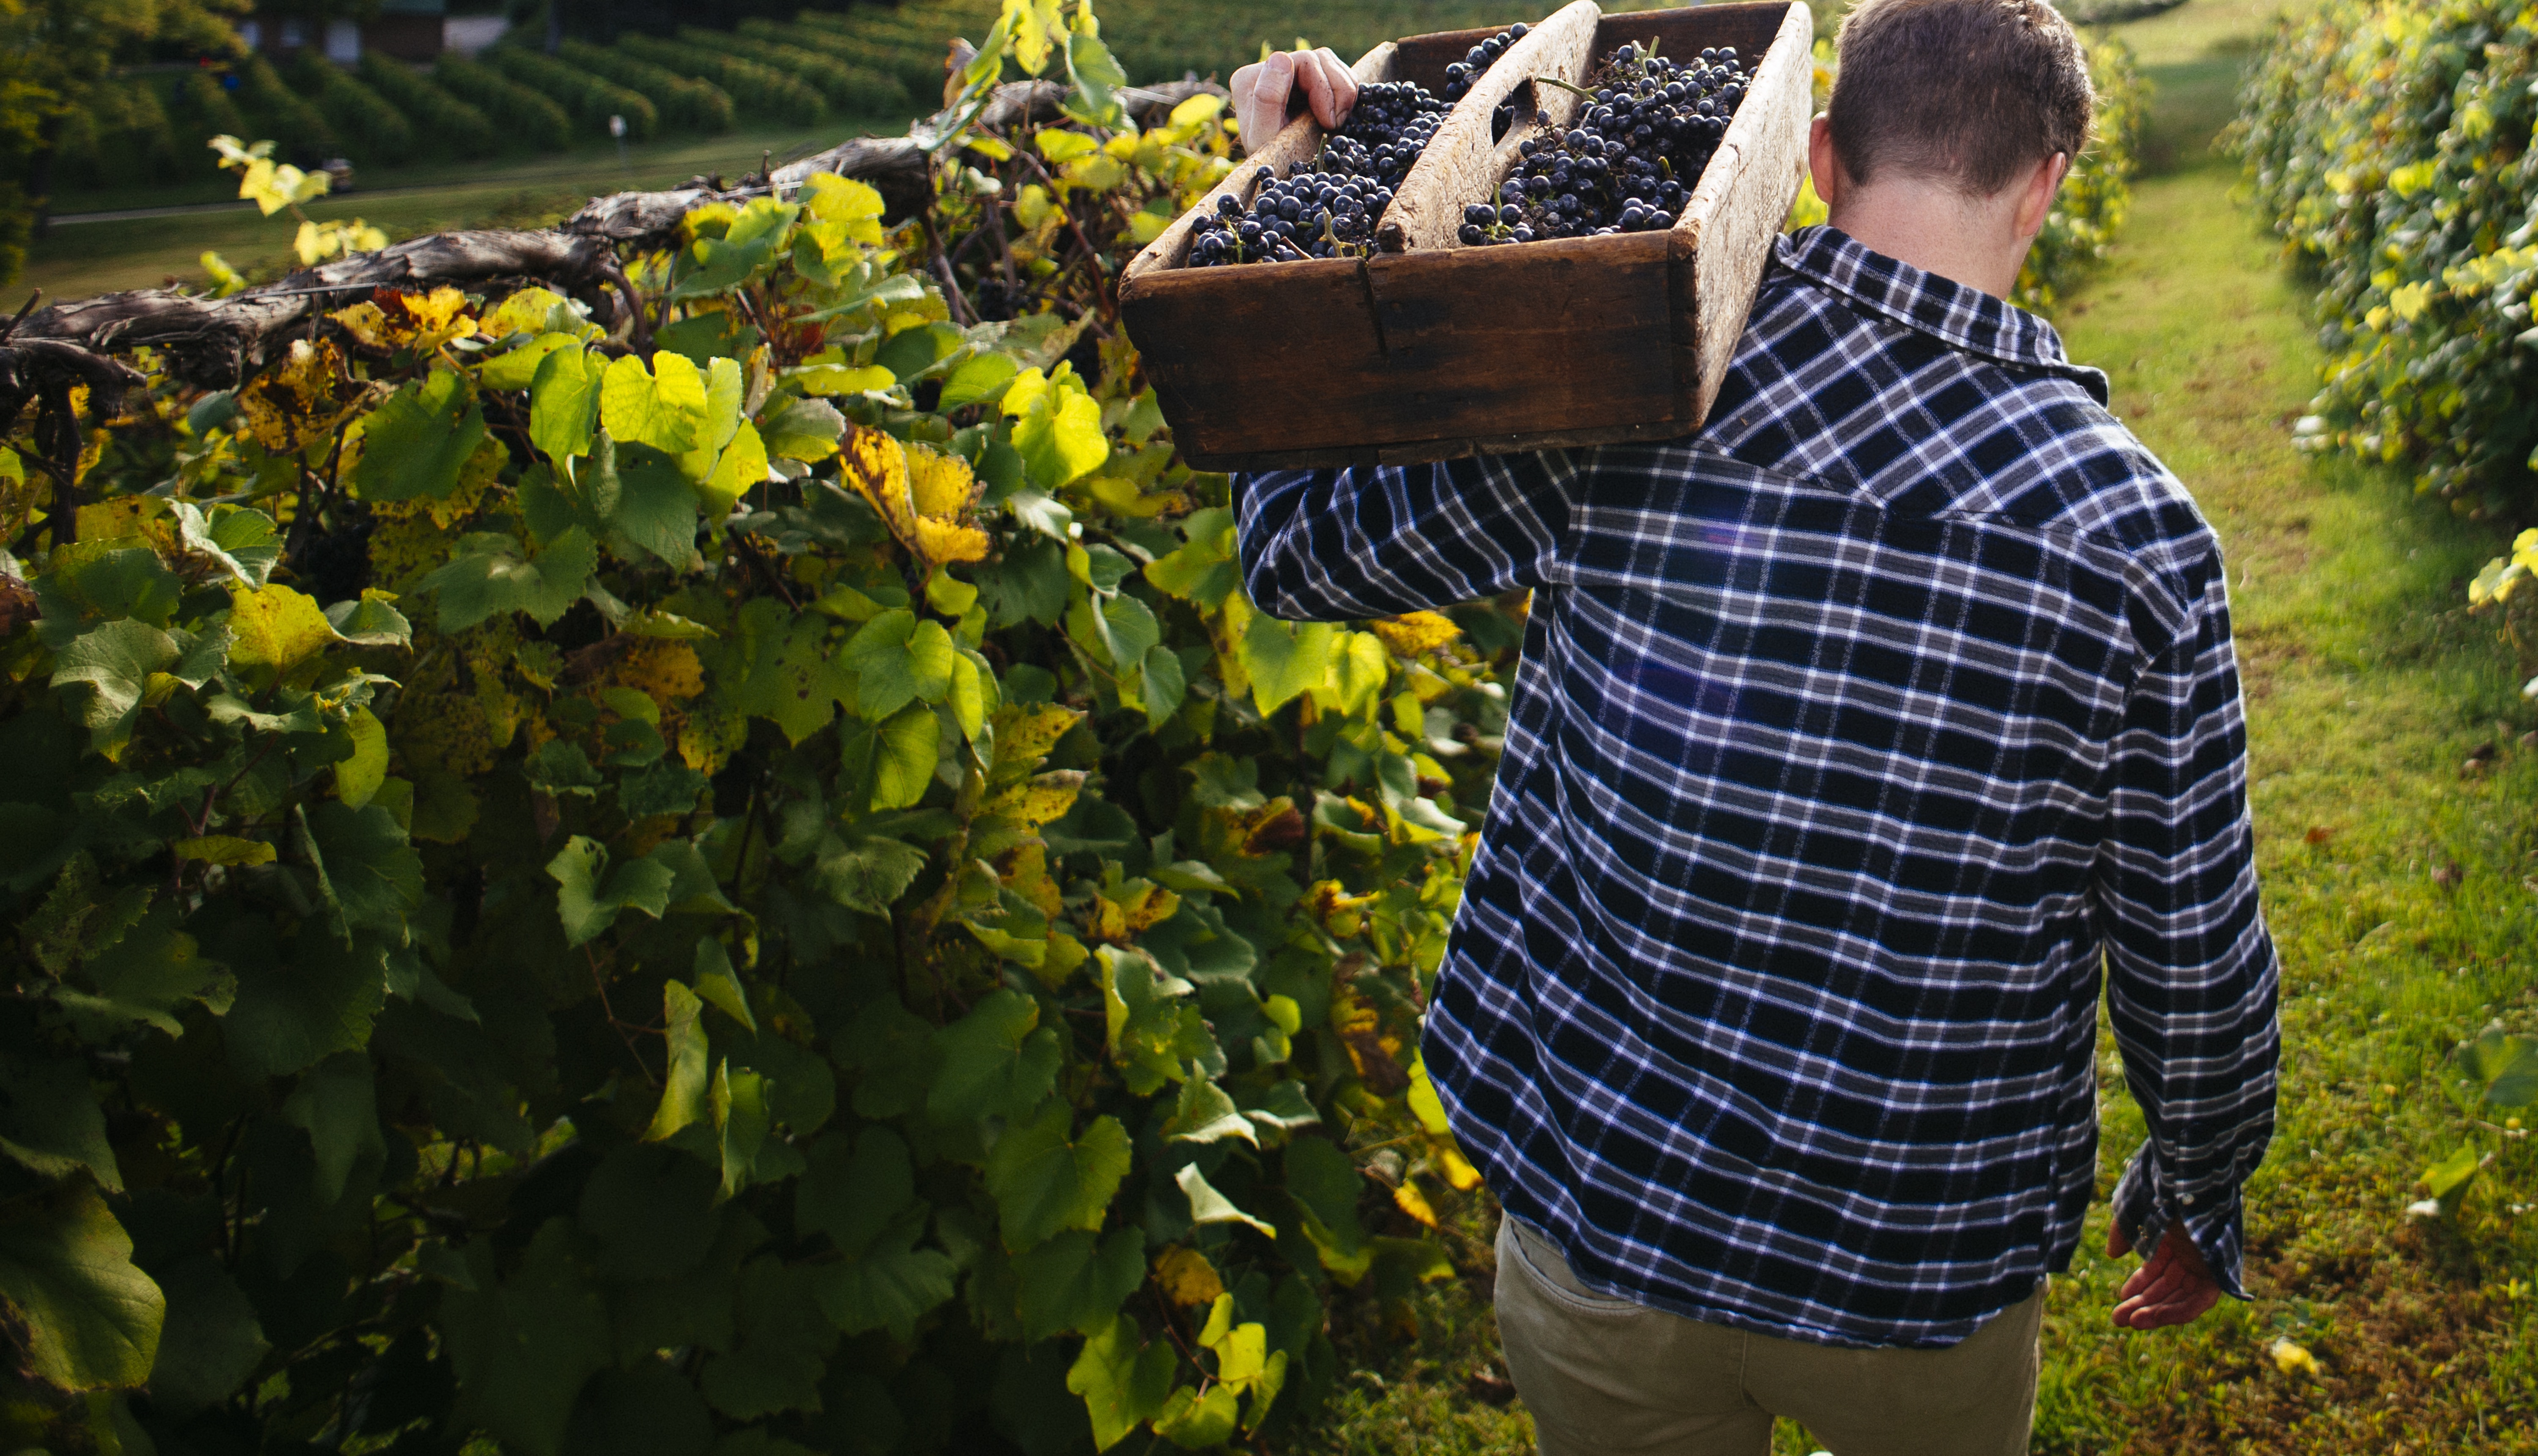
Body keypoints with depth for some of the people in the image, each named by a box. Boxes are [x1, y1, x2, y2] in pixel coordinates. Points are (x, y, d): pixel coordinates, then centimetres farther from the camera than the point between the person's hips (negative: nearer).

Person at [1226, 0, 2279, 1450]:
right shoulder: (2141, 537, -16)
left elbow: (1306, 552, -3)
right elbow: (2193, 951, -5)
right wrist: (2201, 1196, 15)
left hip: (1589, 1207, 1)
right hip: (1927, 1275, 0)